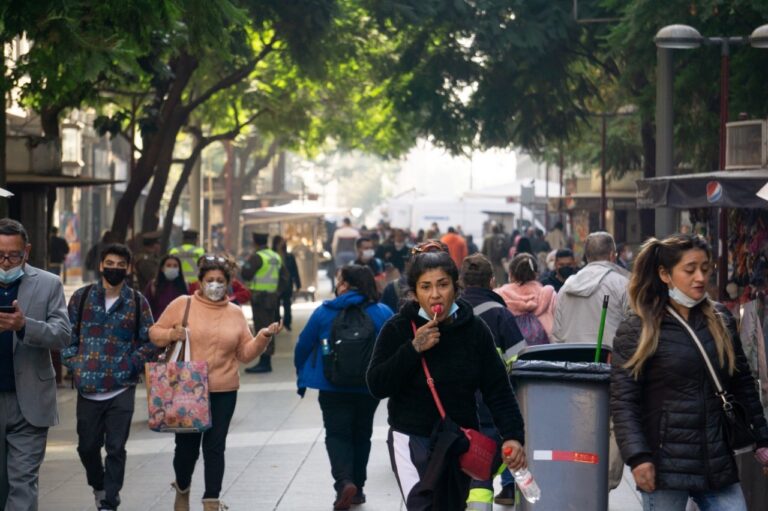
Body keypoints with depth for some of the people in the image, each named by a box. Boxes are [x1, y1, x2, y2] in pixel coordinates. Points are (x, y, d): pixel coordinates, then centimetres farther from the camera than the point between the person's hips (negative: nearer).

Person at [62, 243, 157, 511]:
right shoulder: (82, 297, 4)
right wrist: (76, 366, -4)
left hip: (122, 389, -1)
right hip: (88, 388, 1)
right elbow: (67, 336, 7)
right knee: (87, 446, 11)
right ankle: (98, 486, 38)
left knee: (116, 449, -1)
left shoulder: (137, 302, 3)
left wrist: (129, 366, -8)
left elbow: (150, 342, 5)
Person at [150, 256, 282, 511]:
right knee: (186, 445, 9)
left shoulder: (235, 313, 7)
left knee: (215, 447, 2)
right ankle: (182, 490, 35)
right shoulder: (182, 304, 0)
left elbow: (245, 353, 9)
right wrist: (171, 334, -14)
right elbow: (155, 333, 5)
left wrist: (263, 337, -7)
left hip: (223, 392, 1)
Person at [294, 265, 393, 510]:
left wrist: (303, 376, 13)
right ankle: (357, 488, 19)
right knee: (361, 434, 16)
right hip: (369, 387, 2)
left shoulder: (324, 312, -5)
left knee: (337, 434, 4)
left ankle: (344, 481, -19)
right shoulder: (383, 313, -3)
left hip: (333, 387, -2)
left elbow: (303, 346, 0)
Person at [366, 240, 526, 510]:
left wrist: (512, 435, -16)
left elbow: (498, 389, -3)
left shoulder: (474, 329, -3)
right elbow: (376, 385, -12)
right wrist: (413, 349, -22)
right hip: (411, 440, -3)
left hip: (460, 441, 3)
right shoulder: (398, 329, -8)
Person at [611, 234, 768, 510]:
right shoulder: (636, 329, -4)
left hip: (718, 464, 4)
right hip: (666, 465, -4)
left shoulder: (721, 321, 11)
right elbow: (623, 401, -8)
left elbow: (743, 385, 17)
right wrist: (637, 457, -17)